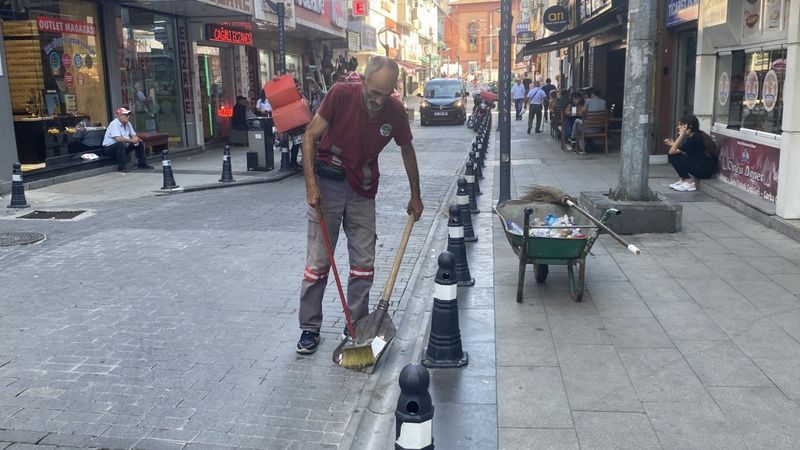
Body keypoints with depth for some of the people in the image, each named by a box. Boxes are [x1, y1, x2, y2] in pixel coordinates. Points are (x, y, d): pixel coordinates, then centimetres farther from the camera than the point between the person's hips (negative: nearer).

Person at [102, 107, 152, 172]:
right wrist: (132, 140, -27)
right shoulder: (114, 124, -22)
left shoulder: (128, 123, 3)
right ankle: (121, 167, -28)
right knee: (121, 144, -38)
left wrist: (136, 140, -18)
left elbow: (133, 135, 7)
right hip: (109, 148, -8)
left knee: (140, 143, 1)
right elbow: (118, 139, -34)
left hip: (124, 146, 8)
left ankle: (142, 164, 9)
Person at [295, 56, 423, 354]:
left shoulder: (395, 112, -8)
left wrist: (415, 196, 14)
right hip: (327, 186, -3)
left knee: (364, 262, 6)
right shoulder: (341, 94, -17)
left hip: (362, 191, 3)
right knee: (318, 261, 0)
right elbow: (310, 136, -11)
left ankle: (356, 325, 20)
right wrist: (311, 183, -19)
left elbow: (407, 151, 9)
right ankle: (309, 328, 12)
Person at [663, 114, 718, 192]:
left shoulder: (695, 138, -20)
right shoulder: (697, 135, 7)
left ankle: (690, 183, -7)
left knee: (673, 156, -14)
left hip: (705, 171, -10)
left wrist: (681, 135, -19)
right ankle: (683, 179, 10)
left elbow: (672, 151, -20)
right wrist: (673, 144, 5)